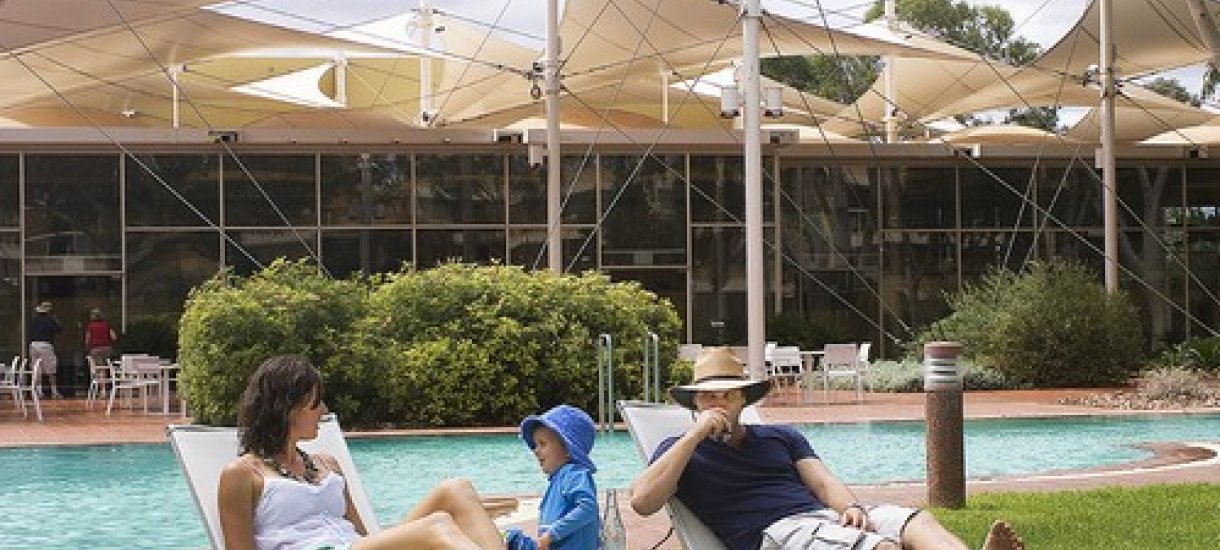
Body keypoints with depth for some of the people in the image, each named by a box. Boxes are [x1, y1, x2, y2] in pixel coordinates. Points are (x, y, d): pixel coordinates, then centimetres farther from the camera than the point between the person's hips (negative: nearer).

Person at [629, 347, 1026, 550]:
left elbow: (823, 483, 17)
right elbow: (642, 502, -2)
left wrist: (851, 507, -7)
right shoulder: (682, 450, 17)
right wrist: (695, 435, -3)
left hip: (824, 517, 6)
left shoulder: (781, 437, 32)